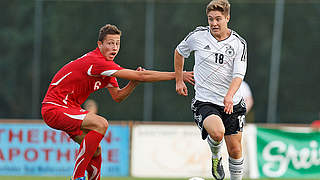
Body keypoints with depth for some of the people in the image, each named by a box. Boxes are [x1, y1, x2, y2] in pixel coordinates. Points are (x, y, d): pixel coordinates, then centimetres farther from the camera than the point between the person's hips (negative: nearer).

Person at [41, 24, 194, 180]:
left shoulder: (106, 65, 8)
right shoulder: (97, 61, -24)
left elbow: (117, 96, 13)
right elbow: (141, 76, -26)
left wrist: (133, 83, -7)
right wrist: (177, 75, -24)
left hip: (69, 107, 10)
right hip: (54, 108, -10)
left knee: (95, 150, 6)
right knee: (101, 124, -26)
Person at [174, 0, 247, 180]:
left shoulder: (239, 43, -3)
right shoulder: (197, 35, -2)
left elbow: (238, 75, -12)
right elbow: (180, 52, 18)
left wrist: (229, 97, -30)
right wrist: (179, 80, 18)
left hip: (232, 104, 2)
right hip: (205, 102, -2)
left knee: (235, 150, 2)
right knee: (217, 133, -30)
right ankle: (216, 156, 4)